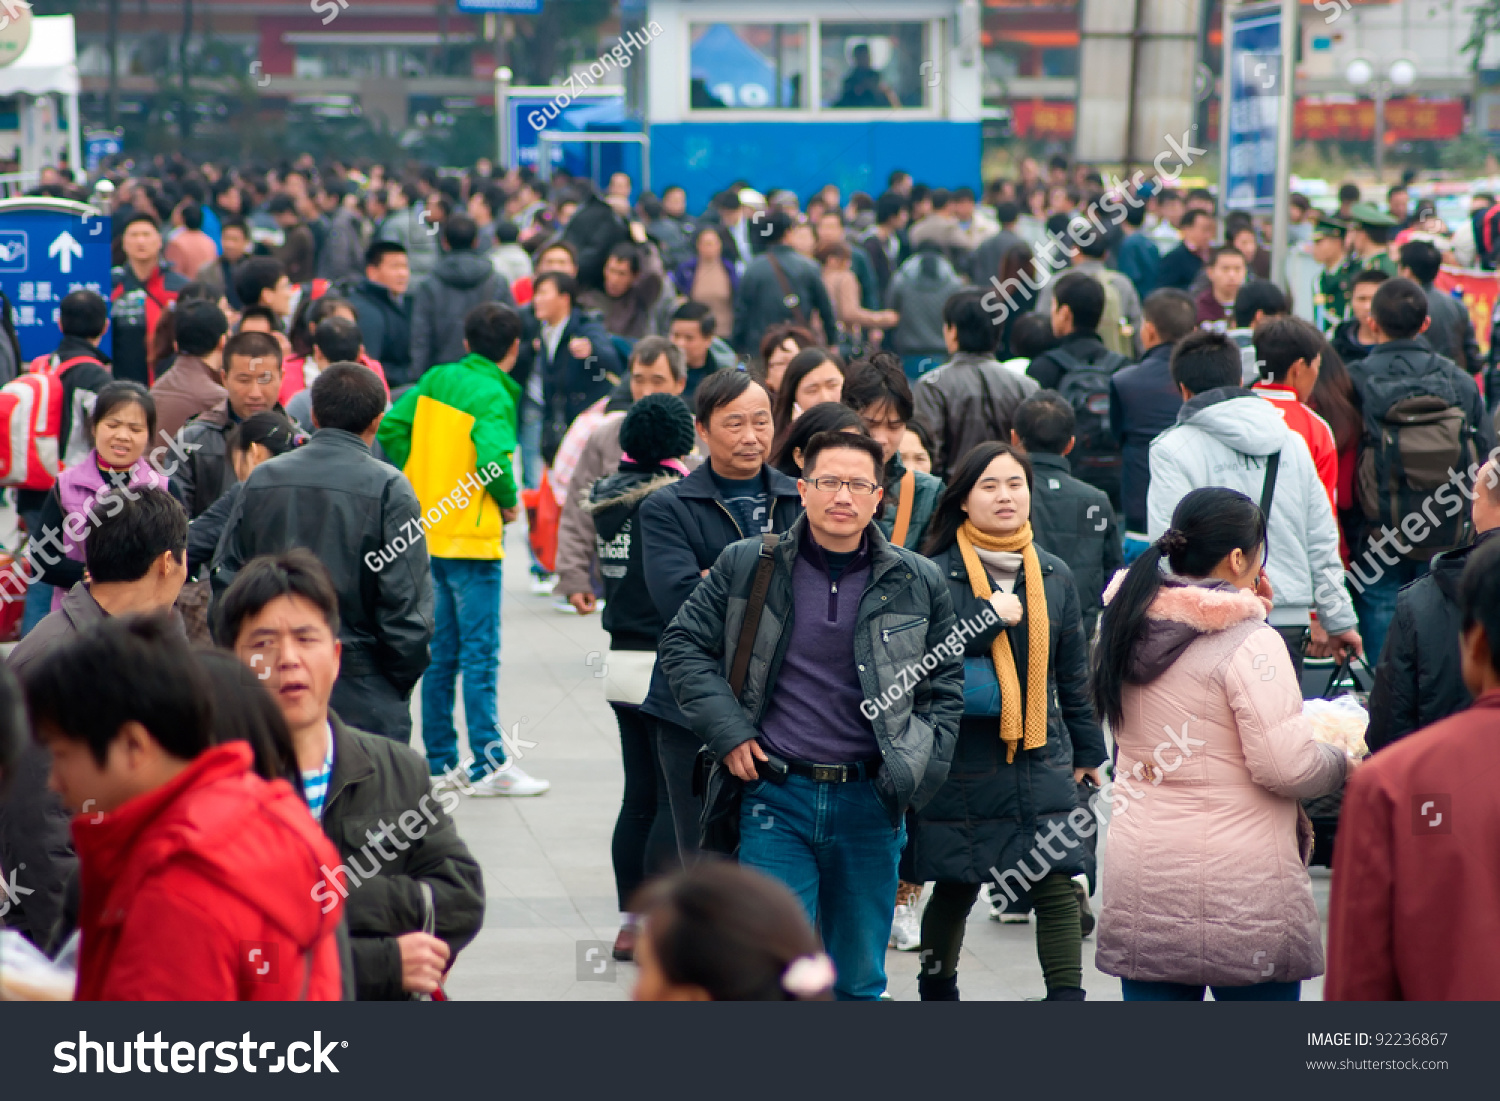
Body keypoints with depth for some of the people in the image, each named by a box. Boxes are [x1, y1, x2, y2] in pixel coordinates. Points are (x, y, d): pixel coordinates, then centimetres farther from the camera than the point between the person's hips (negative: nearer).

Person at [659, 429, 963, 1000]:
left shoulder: (918, 583, 3)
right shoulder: (746, 566, 0)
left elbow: (944, 684, 11)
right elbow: (683, 643, 7)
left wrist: (915, 772, 1)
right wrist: (727, 731, -4)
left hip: (869, 803, 2)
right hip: (776, 797, -1)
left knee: (859, 981, 12)